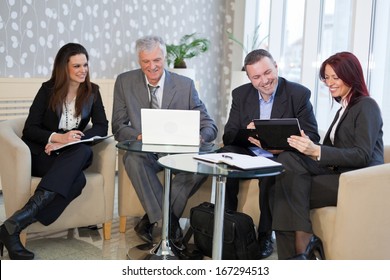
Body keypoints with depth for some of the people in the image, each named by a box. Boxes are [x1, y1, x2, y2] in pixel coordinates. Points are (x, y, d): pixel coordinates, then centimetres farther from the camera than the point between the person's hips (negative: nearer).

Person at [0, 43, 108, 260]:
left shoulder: (92, 91, 7)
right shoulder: (49, 89, 0)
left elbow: (102, 127, -3)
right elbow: (29, 129, -5)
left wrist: (70, 141, -19)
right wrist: (58, 137, -24)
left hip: (71, 156, 3)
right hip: (41, 154, -3)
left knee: (85, 151, -36)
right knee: (77, 179, -34)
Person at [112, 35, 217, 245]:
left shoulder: (185, 85, -1)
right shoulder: (125, 82, 1)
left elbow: (209, 126, 0)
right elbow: (118, 127, 1)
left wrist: (199, 137, -26)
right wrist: (139, 137, -22)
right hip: (144, 152, 0)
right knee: (132, 158, -34)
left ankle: (152, 218, -20)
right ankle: (169, 220, -26)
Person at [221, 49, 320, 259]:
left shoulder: (299, 94, -5)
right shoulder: (240, 95, 5)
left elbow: (311, 137, -10)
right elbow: (228, 137, 1)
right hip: (249, 156, 3)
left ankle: (265, 234, -17)